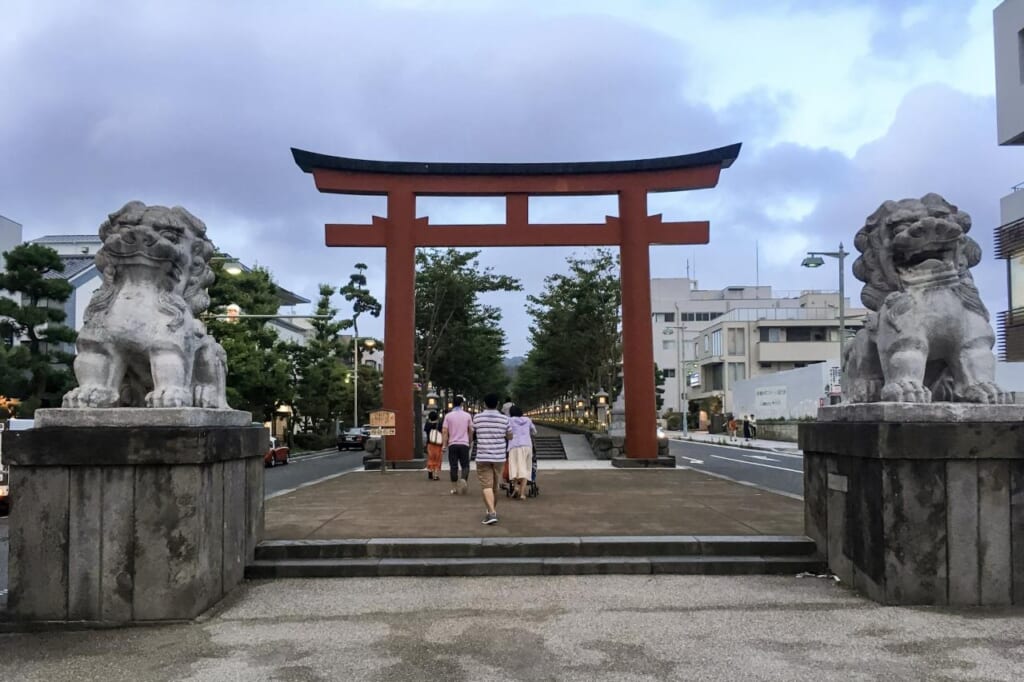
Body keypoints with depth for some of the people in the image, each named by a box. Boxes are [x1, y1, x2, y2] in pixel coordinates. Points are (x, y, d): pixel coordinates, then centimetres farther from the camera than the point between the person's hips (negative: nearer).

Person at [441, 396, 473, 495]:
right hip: (464, 443, 0)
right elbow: (471, 430, 9)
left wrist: (444, 444, -2)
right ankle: (463, 480, -22)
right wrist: (470, 440, 24)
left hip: (452, 444, 0)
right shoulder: (467, 415, 3)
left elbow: (444, 431, -5)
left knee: (453, 466, 5)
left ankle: (454, 488, 9)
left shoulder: (448, 416, 0)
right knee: (465, 465, 5)